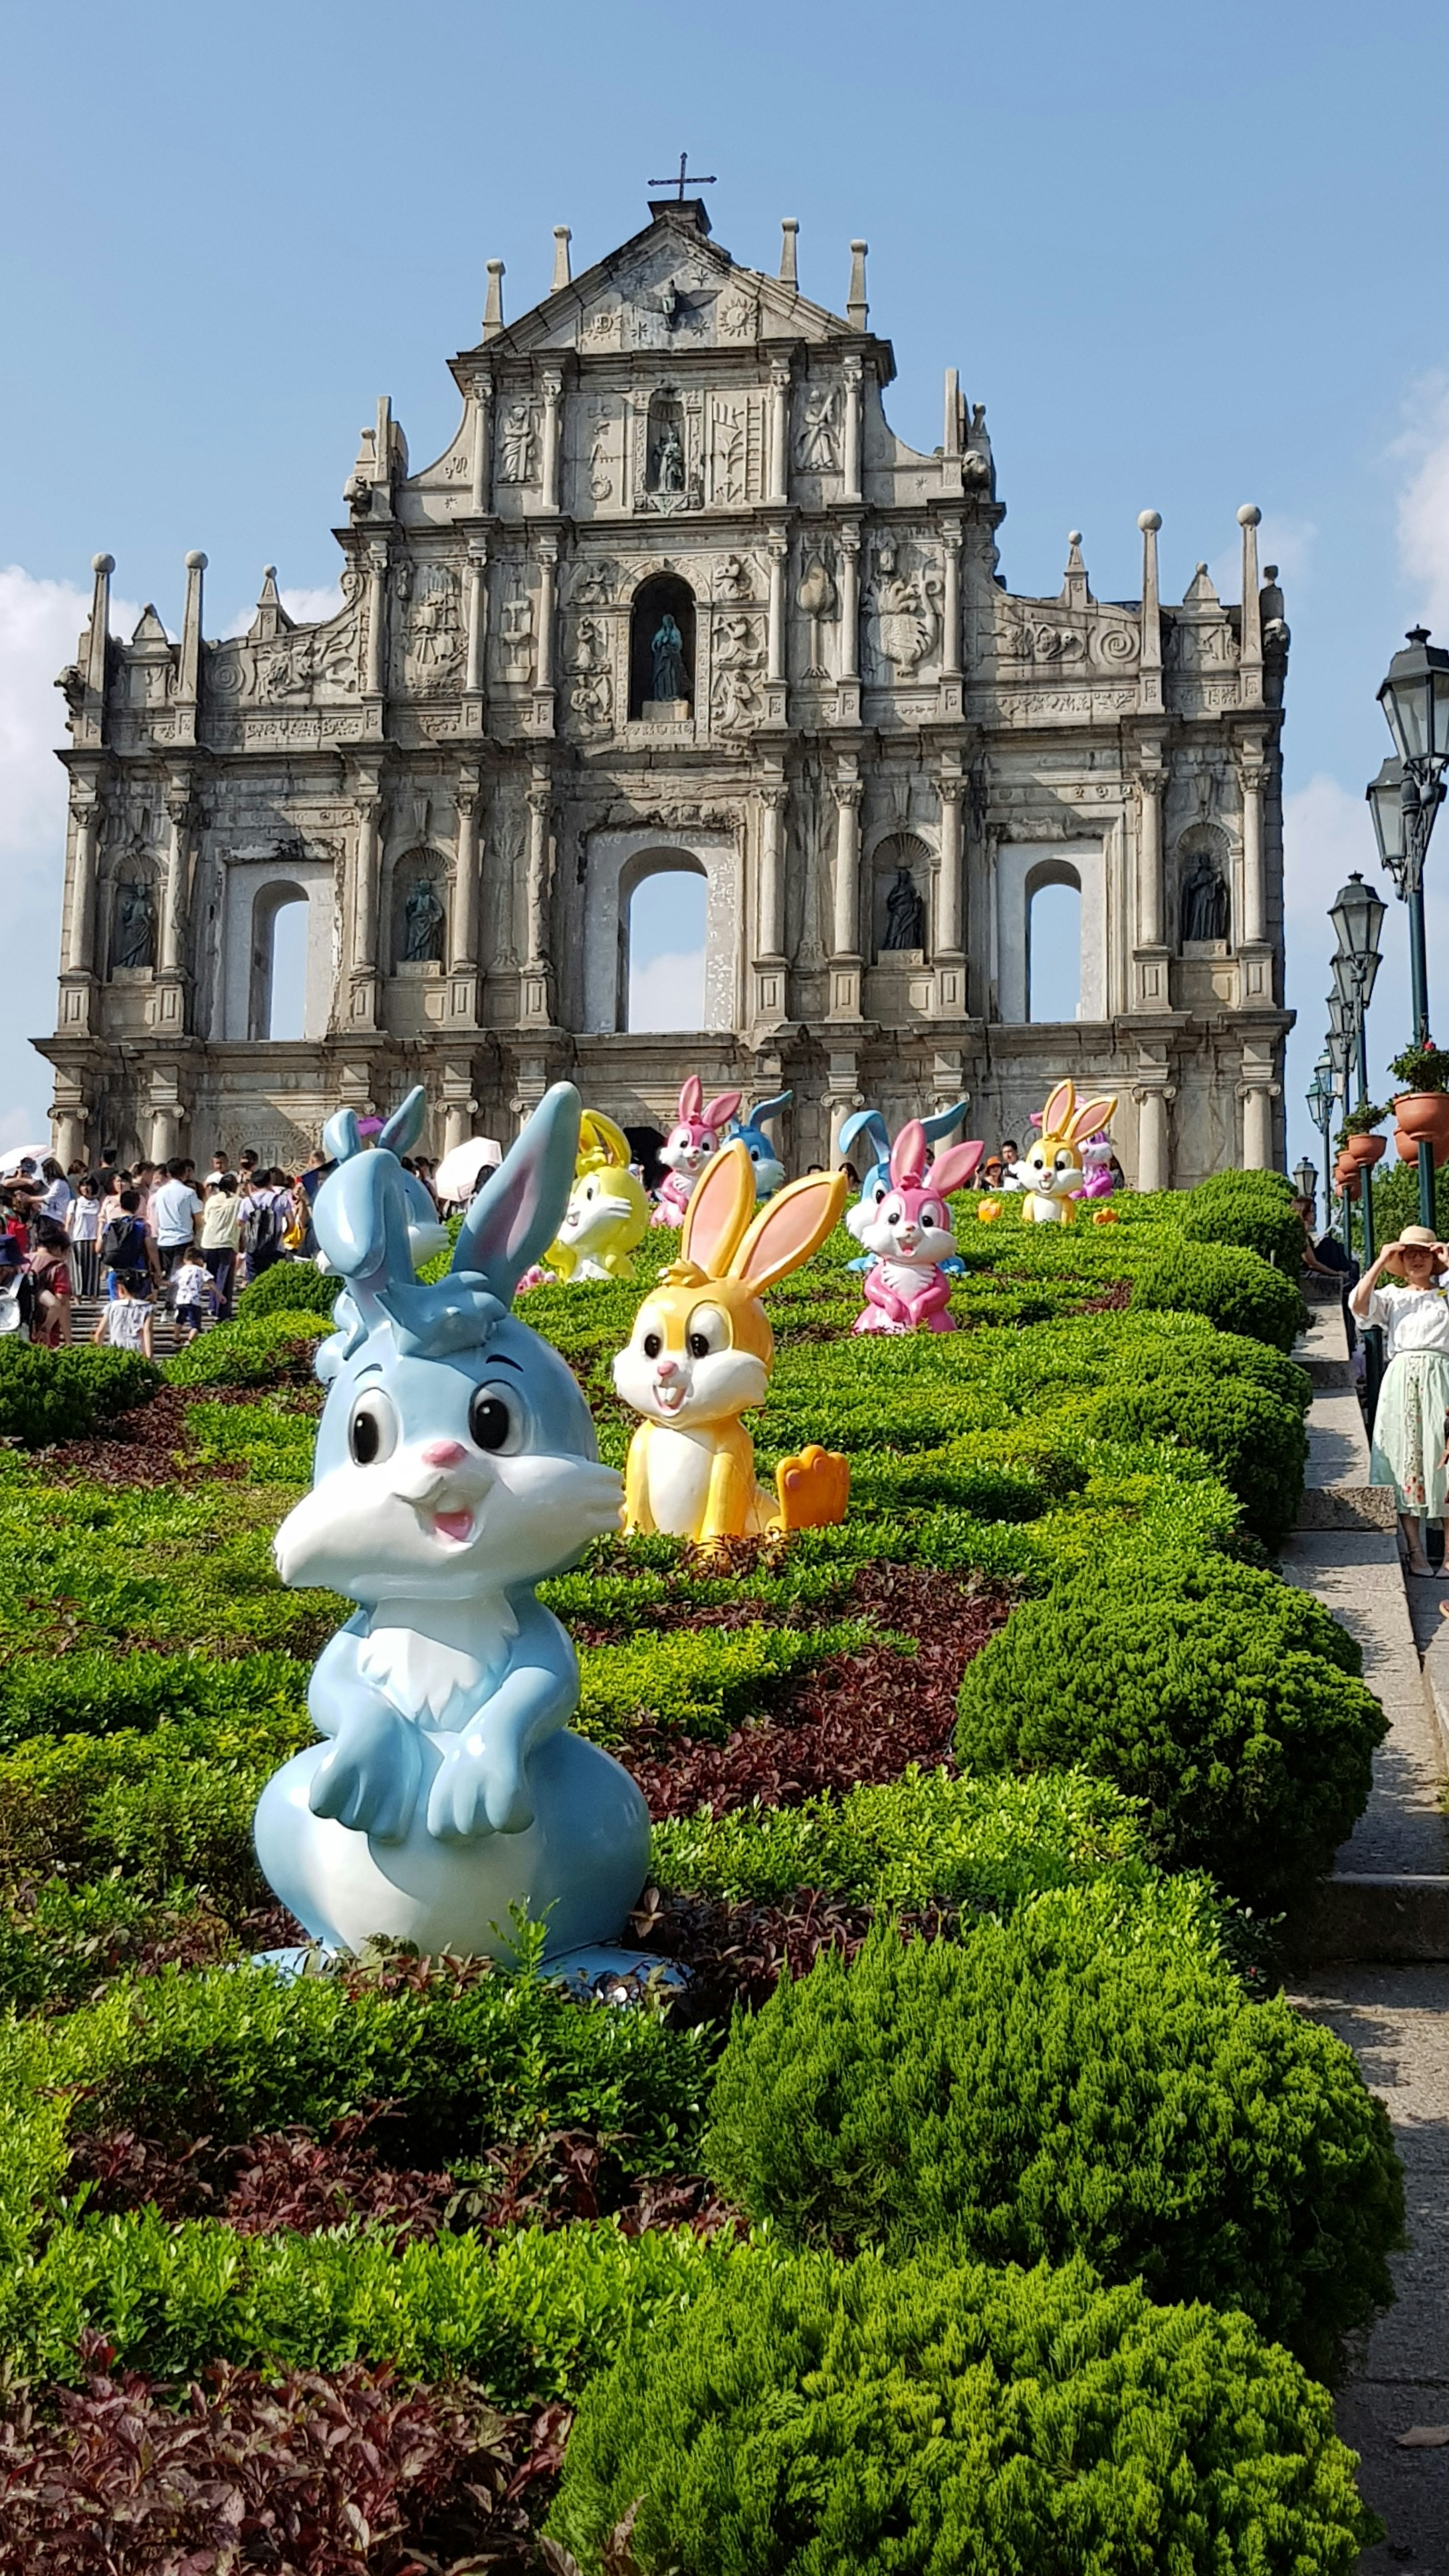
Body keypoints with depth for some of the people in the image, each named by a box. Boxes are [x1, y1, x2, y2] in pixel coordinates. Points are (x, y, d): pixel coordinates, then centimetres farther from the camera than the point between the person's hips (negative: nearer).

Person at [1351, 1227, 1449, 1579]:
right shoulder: (1392, 1297, 16)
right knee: (1405, 1463, -1)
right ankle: (1415, 1550, 3)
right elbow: (1358, 1304, -4)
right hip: (1401, 1381, 1)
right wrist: (1381, 1262, -3)